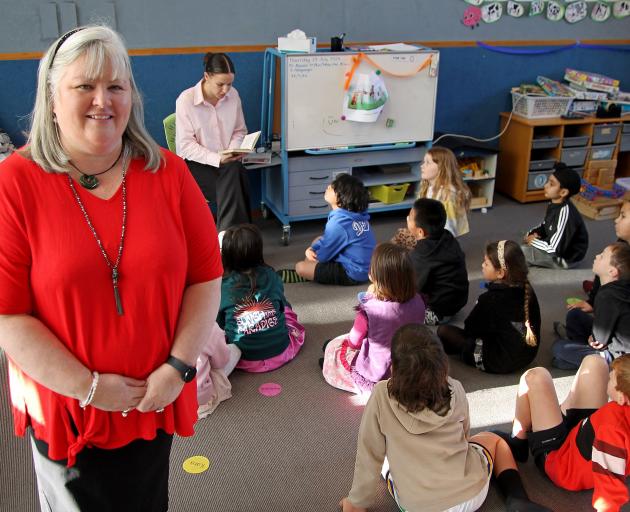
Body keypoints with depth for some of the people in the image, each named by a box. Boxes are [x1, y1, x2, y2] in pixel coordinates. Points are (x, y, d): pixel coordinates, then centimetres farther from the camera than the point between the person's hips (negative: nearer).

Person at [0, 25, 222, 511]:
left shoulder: (168, 172, -6)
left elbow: (206, 276, -4)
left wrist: (178, 367, -11)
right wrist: (89, 387, -16)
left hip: (157, 395, 2)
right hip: (63, 406, -2)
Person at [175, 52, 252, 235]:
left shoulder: (233, 95, 1)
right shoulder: (186, 100, -11)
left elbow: (240, 131, 13)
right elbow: (186, 145, -13)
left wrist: (234, 150, -9)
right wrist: (218, 159, -24)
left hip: (228, 163, 4)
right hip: (195, 164, -3)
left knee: (235, 171, -31)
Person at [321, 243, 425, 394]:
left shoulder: (369, 310, -31)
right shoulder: (417, 302, -18)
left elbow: (354, 343, -12)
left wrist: (369, 297, -11)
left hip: (379, 373, -4)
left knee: (333, 348, 21)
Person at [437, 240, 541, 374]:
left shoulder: (489, 300, -24)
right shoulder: (527, 290, -6)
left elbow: (470, 328, -11)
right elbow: (535, 323, 8)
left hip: (498, 362, -7)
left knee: (443, 330, -4)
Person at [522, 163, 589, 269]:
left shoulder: (565, 213, -31)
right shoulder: (555, 204, -5)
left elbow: (555, 250, -32)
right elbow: (544, 226, 14)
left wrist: (534, 241, -17)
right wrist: (532, 234, -6)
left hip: (564, 257, -9)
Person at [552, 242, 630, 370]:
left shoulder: (607, 297, -30)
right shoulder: (617, 288, -3)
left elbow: (599, 341, -21)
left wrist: (591, 339, 0)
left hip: (616, 355, -9)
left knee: (558, 347, -11)